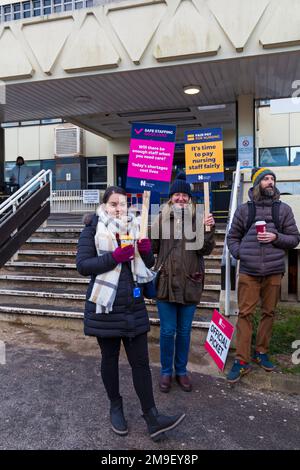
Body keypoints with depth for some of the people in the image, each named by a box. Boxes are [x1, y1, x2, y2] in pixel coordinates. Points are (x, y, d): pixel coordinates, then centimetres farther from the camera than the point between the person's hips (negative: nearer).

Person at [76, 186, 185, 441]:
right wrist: (114, 256, -23)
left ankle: (152, 418, 13)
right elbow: (82, 265, -12)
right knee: (110, 358, 13)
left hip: (133, 305, 3)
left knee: (140, 360, 5)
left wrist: (146, 250, -12)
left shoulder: (134, 227, 6)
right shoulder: (93, 229, -4)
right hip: (105, 306, -2)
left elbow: (149, 264, 10)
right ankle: (116, 406, 33)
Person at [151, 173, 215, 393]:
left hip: (190, 282, 0)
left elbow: (205, 250, -7)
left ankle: (181, 370, 33)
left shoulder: (198, 218, 0)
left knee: (184, 331, 14)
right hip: (166, 282, 0)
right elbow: (153, 247, 1)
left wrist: (210, 230, -21)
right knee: (167, 331, 8)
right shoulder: (162, 218, 2)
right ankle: (166, 371, 29)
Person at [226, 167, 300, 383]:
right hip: (248, 272, -1)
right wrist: (239, 253, -6)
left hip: (273, 272, 2)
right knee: (245, 314, 0)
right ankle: (242, 360, 7)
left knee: (269, 313, 11)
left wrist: (276, 237, -10)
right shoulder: (244, 209, 5)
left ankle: (262, 352, 29)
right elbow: (232, 237, 11)